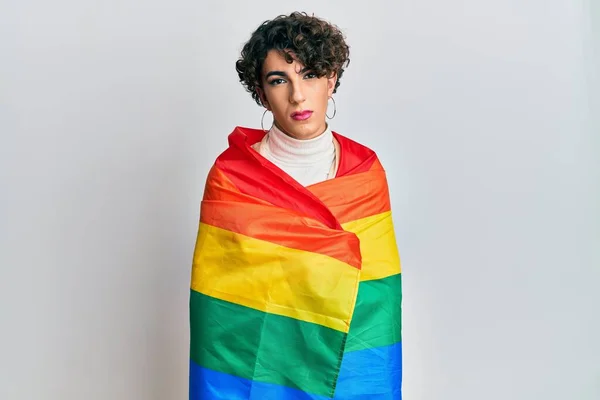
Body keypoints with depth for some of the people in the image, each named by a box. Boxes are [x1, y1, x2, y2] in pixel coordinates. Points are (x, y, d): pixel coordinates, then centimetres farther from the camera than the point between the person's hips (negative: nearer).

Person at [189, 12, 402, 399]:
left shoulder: (367, 172, -7)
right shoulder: (230, 174, -13)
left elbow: (378, 293, -4)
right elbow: (216, 301, -10)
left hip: (345, 364, 2)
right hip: (254, 364, -2)